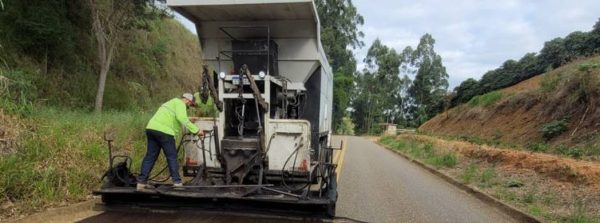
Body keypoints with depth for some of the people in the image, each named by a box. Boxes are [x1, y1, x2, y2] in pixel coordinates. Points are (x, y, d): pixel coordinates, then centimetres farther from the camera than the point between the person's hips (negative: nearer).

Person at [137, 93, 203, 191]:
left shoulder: (171, 103, 32)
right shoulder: (180, 103, 1)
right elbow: (182, 118, -16)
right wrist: (196, 130, -17)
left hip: (151, 128, 9)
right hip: (164, 131, -9)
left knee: (150, 156, 10)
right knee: (172, 156, 0)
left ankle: (141, 182, 10)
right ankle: (177, 182, 3)